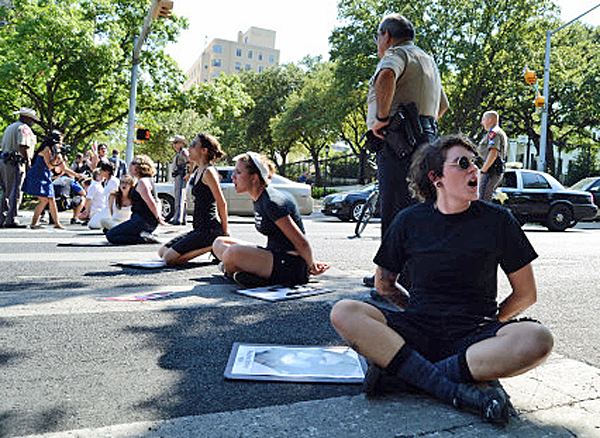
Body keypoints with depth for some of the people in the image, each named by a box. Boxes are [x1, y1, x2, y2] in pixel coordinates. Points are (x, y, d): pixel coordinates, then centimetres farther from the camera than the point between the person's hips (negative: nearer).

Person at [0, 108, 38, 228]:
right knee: (15, 192, -9)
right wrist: (28, 162, -12)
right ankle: (11, 220, -11)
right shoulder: (23, 128, -6)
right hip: (15, 163, -9)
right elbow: (23, 146, -18)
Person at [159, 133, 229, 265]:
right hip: (199, 229, 10)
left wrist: (225, 232, -11)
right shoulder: (198, 171, 17)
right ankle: (213, 244, 8)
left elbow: (222, 204, -15)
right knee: (162, 252, 12)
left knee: (170, 258, -17)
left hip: (209, 229, -10)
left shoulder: (209, 172, -13)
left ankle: (213, 247, -8)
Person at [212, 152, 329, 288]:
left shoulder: (271, 203, -21)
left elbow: (301, 242, -20)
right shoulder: (259, 199, 10)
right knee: (219, 243, 10)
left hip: (291, 265, -10)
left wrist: (311, 266, -2)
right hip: (274, 254, 10)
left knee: (233, 252, -31)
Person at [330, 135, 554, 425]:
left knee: (537, 340, -32)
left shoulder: (497, 221, 0)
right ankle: (456, 390, -28)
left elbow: (525, 294, 8)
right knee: (344, 313, -25)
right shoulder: (409, 221, 2)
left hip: (473, 336, 0)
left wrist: (489, 325, 7)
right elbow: (384, 283, 14)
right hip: (416, 330, 1)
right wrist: (417, 310, 8)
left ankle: (402, 372, -27)